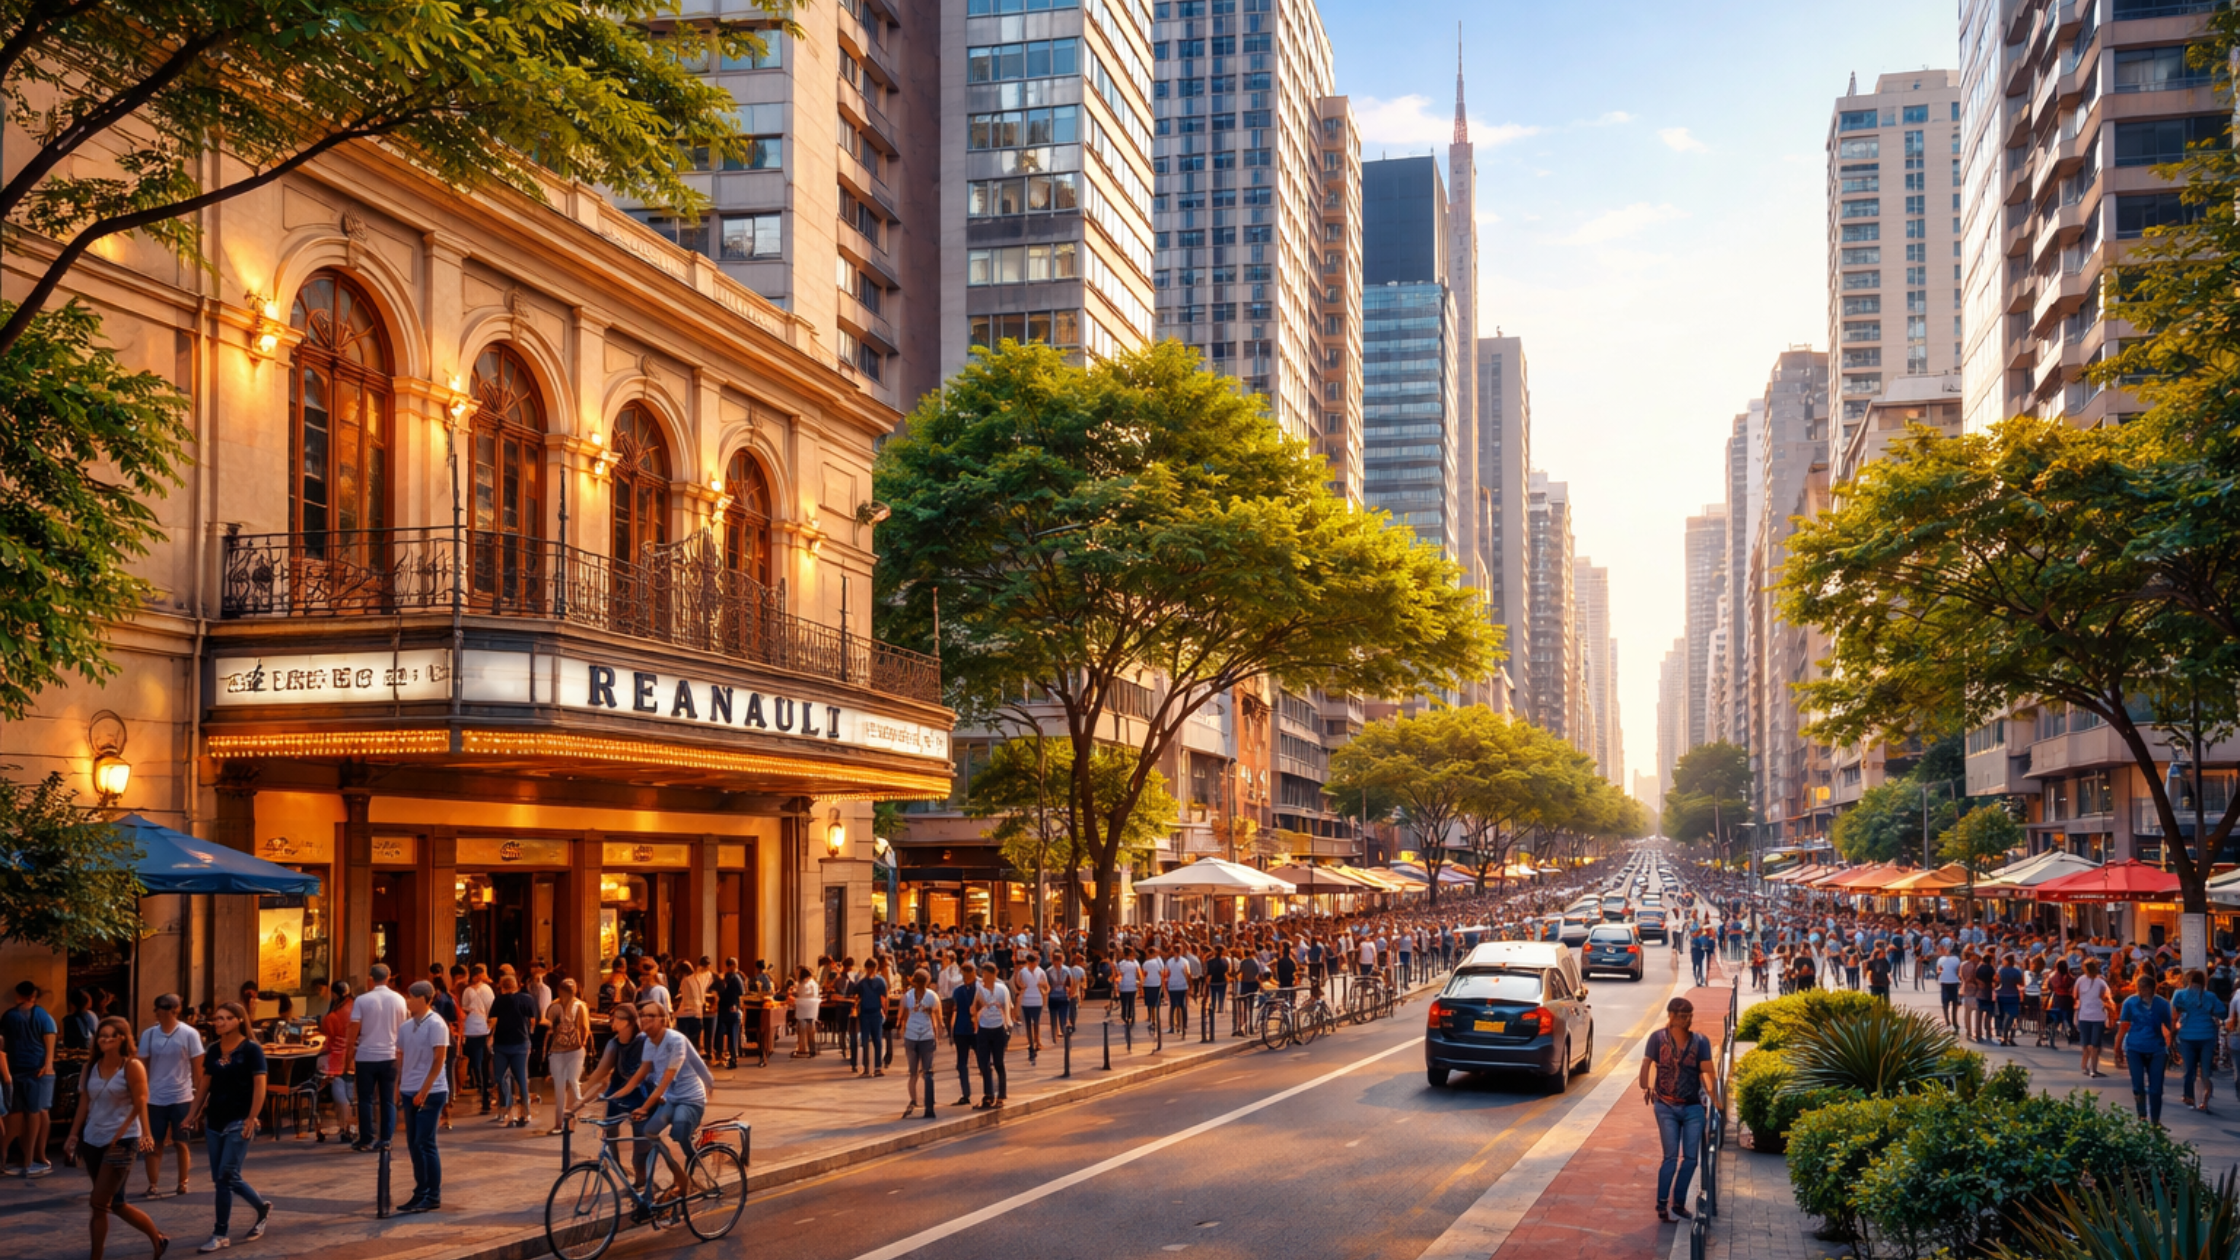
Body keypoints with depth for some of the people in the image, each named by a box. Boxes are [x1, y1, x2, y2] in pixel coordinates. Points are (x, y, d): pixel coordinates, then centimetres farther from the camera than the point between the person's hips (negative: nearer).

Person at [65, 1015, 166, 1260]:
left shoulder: (132, 1066, -8)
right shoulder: (91, 1067, 7)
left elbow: (140, 1104, -12)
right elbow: (84, 1104, 10)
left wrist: (146, 1134, -21)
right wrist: (73, 1135, 6)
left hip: (122, 1141, -7)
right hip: (93, 1141, 7)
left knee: (100, 1204, -8)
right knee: (115, 1204, 13)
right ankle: (158, 1239, 29)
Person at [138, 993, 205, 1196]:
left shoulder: (189, 1034, -6)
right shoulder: (149, 1034, 1)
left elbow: (198, 1067, -2)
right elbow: (142, 1067, 5)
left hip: (181, 1097, -2)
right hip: (155, 1098, 2)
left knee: (180, 1142, 6)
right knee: (153, 1143, 1)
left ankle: (182, 1184, 16)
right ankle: (153, 1185, 6)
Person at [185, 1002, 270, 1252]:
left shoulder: (251, 1050, -7)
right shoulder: (213, 1051, 10)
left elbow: (259, 1087, -11)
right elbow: (205, 1086, 15)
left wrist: (251, 1119, -17)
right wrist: (193, 1115, 8)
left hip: (238, 1122, -6)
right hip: (214, 1121, 7)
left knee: (226, 1176, -10)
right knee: (220, 1179, 8)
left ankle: (221, 1233, -1)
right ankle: (262, 1209, 27)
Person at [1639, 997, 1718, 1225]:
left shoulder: (1700, 1041, 1)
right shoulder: (1658, 1038, -4)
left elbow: (1708, 1071, -6)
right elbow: (1647, 1064, -8)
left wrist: (1714, 1099, -13)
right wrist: (1646, 1088, -17)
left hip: (1693, 1107, 3)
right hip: (1666, 1106, -3)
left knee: (1690, 1157, 4)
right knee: (1671, 1157, -6)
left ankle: (1678, 1203, 18)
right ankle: (1662, 1204, 5)